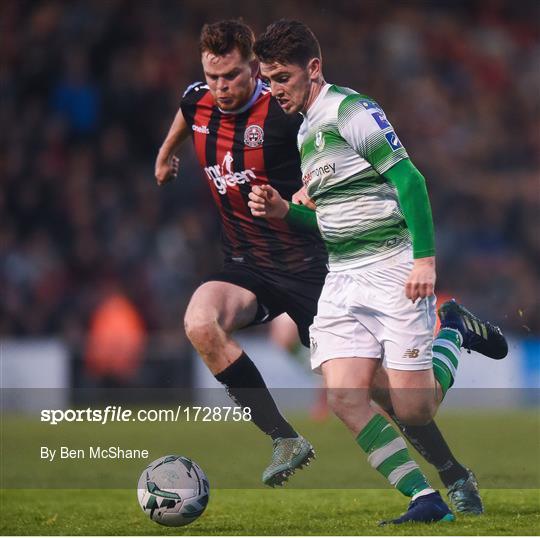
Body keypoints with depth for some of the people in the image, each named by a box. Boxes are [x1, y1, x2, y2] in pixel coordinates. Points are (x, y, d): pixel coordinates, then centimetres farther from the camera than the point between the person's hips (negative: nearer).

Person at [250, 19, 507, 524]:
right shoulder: (306, 132, 17)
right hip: (342, 279, 8)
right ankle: (426, 501, -4)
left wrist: (424, 258, -24)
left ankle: (453, 332, 22)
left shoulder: (351, 112, -11)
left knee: (412, 410, -6)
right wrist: (284, 211, 7)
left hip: (392, 270, -8)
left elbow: (409, 180, -17)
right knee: (344, 398, -10)